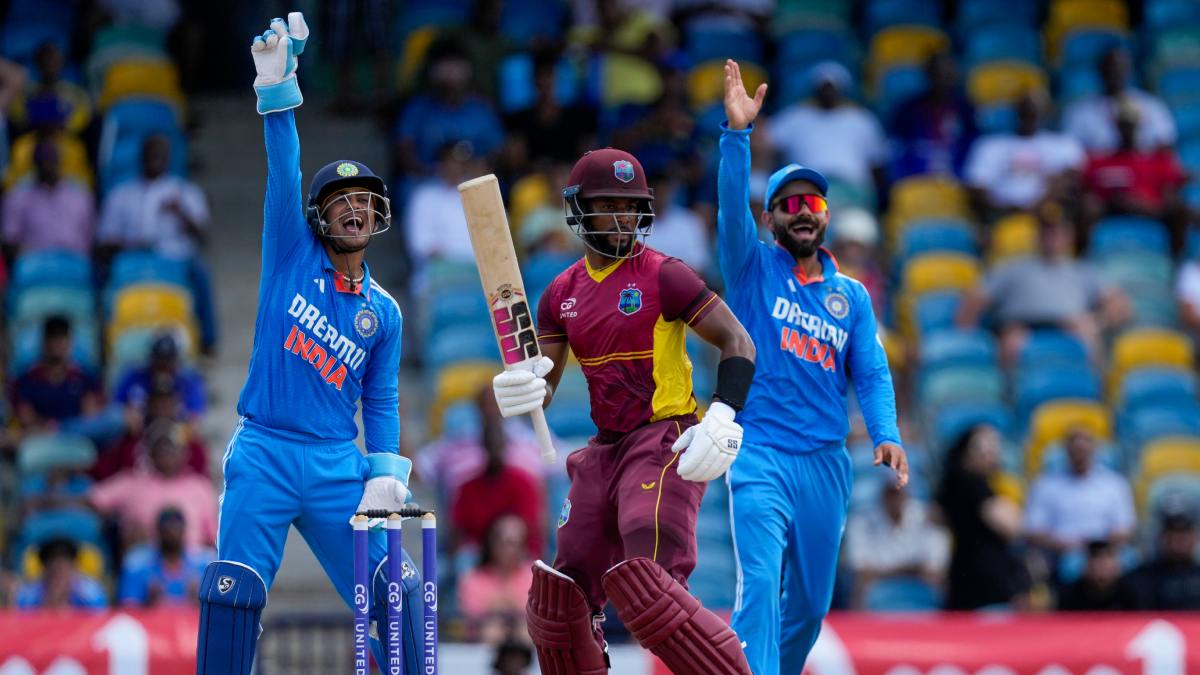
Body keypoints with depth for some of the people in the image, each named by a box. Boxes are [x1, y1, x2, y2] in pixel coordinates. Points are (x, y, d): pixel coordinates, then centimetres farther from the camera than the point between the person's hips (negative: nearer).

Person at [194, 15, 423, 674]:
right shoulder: (293, 257, 6)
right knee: (232, 593, -13)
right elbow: (283, 174, -6)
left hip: (336, 466, 3)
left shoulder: (384, 312, 13)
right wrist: (277, 89, -18)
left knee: (397, 589, -3)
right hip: (262, 453, -3)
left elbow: (381, 402, 13)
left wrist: (386, 471, -4)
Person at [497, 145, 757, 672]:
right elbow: (541, 388, 11)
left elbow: (737, 342, -9)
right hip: (605, 451, 7)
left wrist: (722, 417, -24)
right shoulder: (563, 293, 11)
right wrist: (516, 392, -14)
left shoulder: (663, 276, -7)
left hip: (667, 444, -7)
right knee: (556, 601, 7)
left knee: (643, 588, -26)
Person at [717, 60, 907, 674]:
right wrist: (737, 132, -25)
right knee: (760, 585, -19)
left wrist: (885, 435, -13)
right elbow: (731, 205, -12)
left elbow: (872, 374, 5)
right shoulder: (753, 268, 4)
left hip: (826, 462, 4)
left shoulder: (852, 297, 13)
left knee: (810, 602, 11)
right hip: (760, 455, -4)